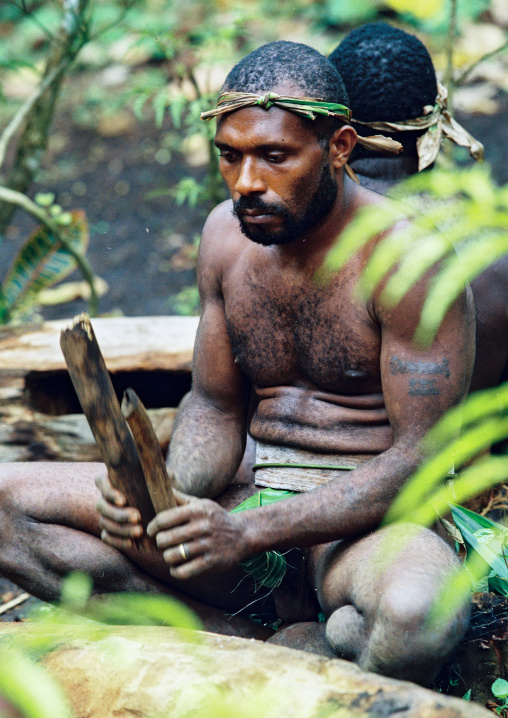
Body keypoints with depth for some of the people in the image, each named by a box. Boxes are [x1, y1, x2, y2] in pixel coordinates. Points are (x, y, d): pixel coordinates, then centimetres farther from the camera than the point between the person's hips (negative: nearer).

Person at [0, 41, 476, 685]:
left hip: (370, 525, -5)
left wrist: (249, 533, -27)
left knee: (416, 613, -43)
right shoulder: (227, 233, 4)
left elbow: (421, 457, -18)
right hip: (254, 502, 6)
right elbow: (215, 407, 11)